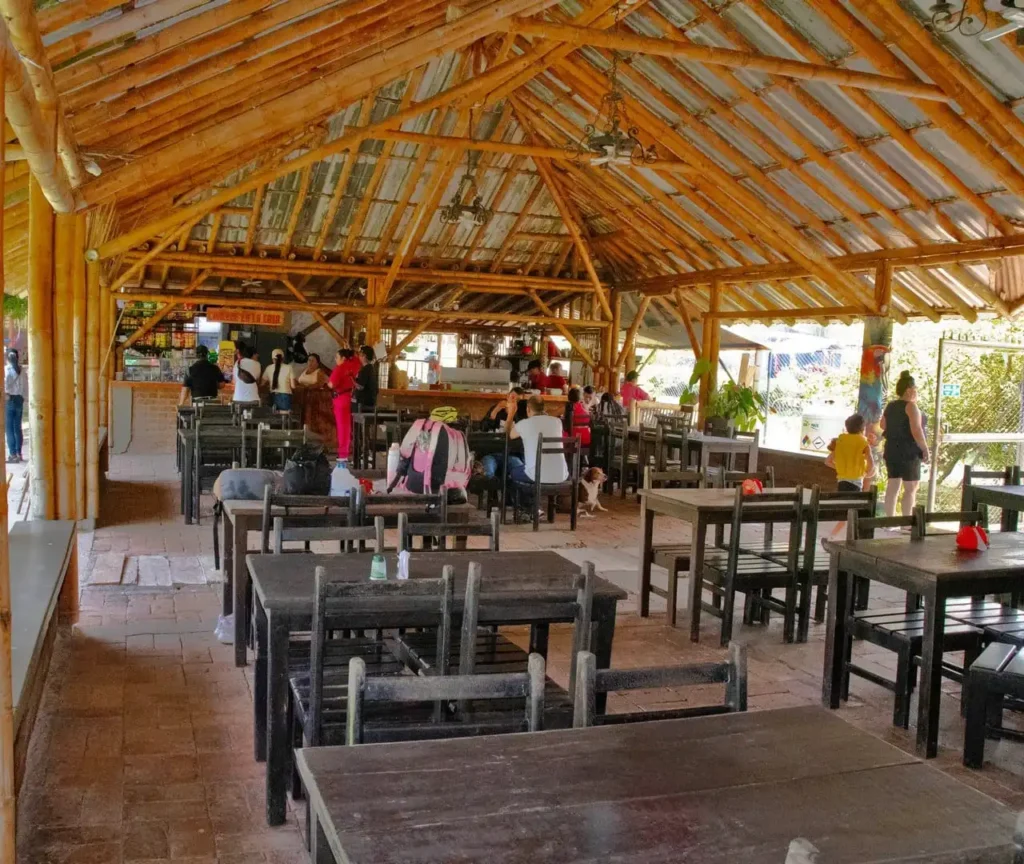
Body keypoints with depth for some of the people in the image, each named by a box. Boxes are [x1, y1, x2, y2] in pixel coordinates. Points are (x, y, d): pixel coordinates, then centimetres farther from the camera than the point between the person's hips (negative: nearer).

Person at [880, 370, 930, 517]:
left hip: (891, 451, 8)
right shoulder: (911, 406, -13)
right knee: (911, 488, -4)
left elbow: (882, 425, 22)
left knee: (892, 486, 8)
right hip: (908, 452, -8)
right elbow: (916, 431, -21)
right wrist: (925, 449, -13)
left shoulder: (890, 406, 10)